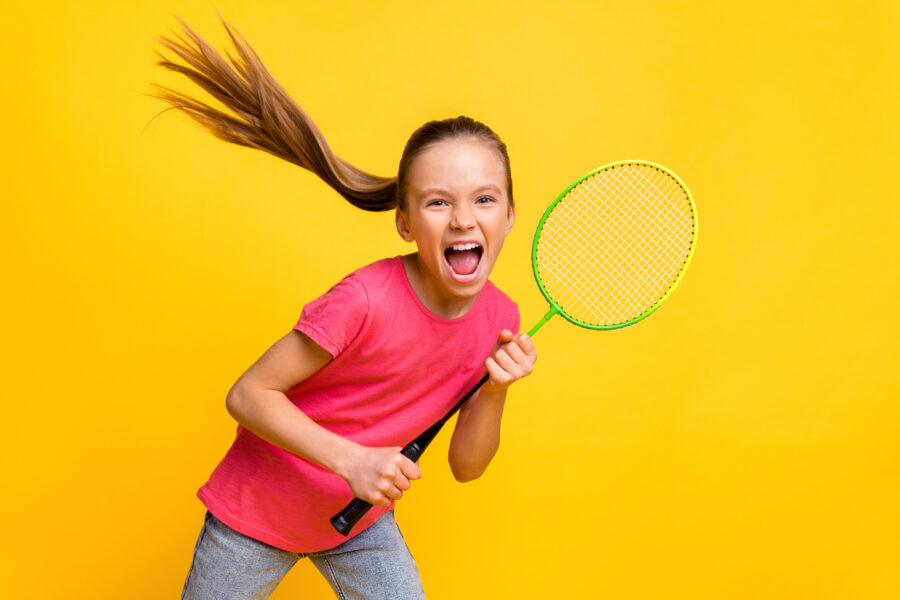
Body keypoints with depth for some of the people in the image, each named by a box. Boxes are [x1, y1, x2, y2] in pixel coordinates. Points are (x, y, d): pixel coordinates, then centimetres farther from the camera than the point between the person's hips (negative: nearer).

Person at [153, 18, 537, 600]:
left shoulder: (500, 318, -12)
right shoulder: (365, 301, -29)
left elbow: (465, 465, -4)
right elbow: (248, 394, -21)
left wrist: (495, 391, -21)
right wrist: (351, 460, -29)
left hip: (362, 518, 4)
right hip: (258, 513, -4)